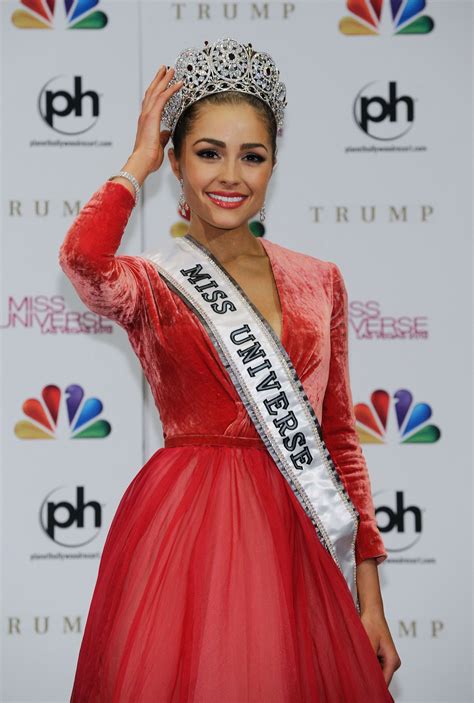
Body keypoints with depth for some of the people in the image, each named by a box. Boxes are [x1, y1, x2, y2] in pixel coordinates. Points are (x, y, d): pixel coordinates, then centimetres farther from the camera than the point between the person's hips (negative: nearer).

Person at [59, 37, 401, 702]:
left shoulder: (318, 281, 10)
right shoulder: (150, 284, 1)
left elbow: (339, 437, 11)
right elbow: (82, 259, -25)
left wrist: (370, 597, 6)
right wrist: (138, 161, -6)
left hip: (296, 546, 3)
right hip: (183, 532, -3)